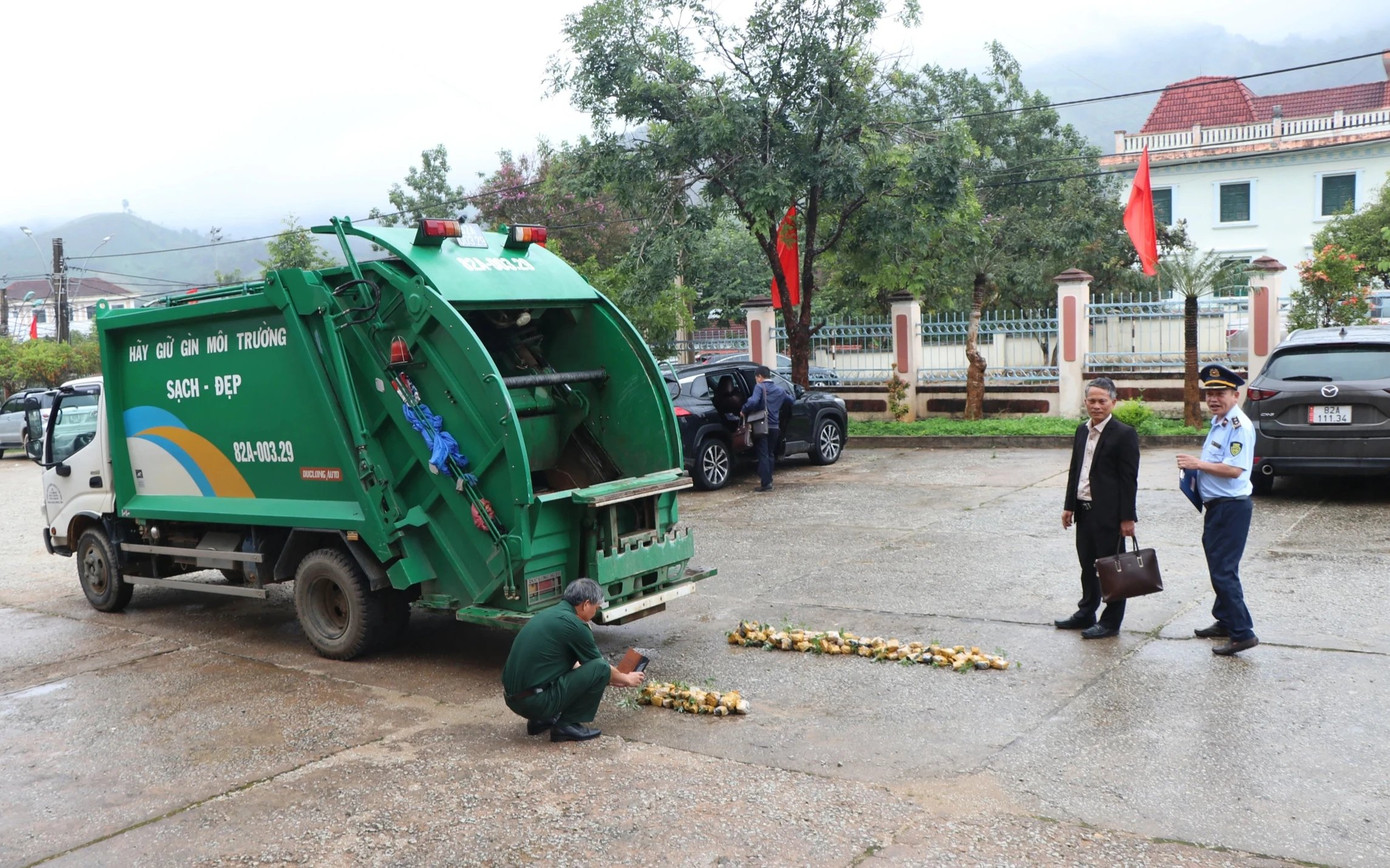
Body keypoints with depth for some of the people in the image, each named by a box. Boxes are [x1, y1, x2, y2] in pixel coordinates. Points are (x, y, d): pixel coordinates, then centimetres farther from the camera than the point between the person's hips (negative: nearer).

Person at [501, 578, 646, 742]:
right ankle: (566, 725, 0)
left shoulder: (548, 614, 14)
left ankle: (539, 720, 19)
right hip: (536, 701, -9)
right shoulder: (574, 624, -12)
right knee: (600, 668, -6)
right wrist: (627, 679, 24)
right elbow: (601, 666, 4)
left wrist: (615, 677, 34)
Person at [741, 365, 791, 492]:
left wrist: (744, 411, -10)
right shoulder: (780, 389, 12)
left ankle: (765, 483, -8)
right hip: (775, 427, 5)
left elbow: (753, 401, -25)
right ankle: (769, 481, 17)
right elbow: (790, 401, 25)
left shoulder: (760, 387, -8)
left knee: (763, 455, -3)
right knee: (770, 454, 16)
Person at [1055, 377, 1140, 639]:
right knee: (1087, 566, 18)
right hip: (1084, 510, 7)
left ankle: (1111, 622, 14)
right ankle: (1086, 613, 31)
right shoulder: (1082, 430, 11)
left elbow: (1129, 480, -13)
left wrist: (1127, 518, -15)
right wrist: (1069, 505, 12)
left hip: (1109, 514, -7)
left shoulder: (1124, 434, -12)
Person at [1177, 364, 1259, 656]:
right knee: (1219, 567, 20)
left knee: (1224, 571, -9)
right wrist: (1195, 469, 9)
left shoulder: (1239, 426, -18)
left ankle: (1242, 633, -4)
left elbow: (1233, 469, -26)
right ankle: (1224, 621, 33)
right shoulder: (1218, 423, 13)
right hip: (1217, 506, 10)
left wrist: (1199, 464, -18)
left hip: (1232, 508, -10)